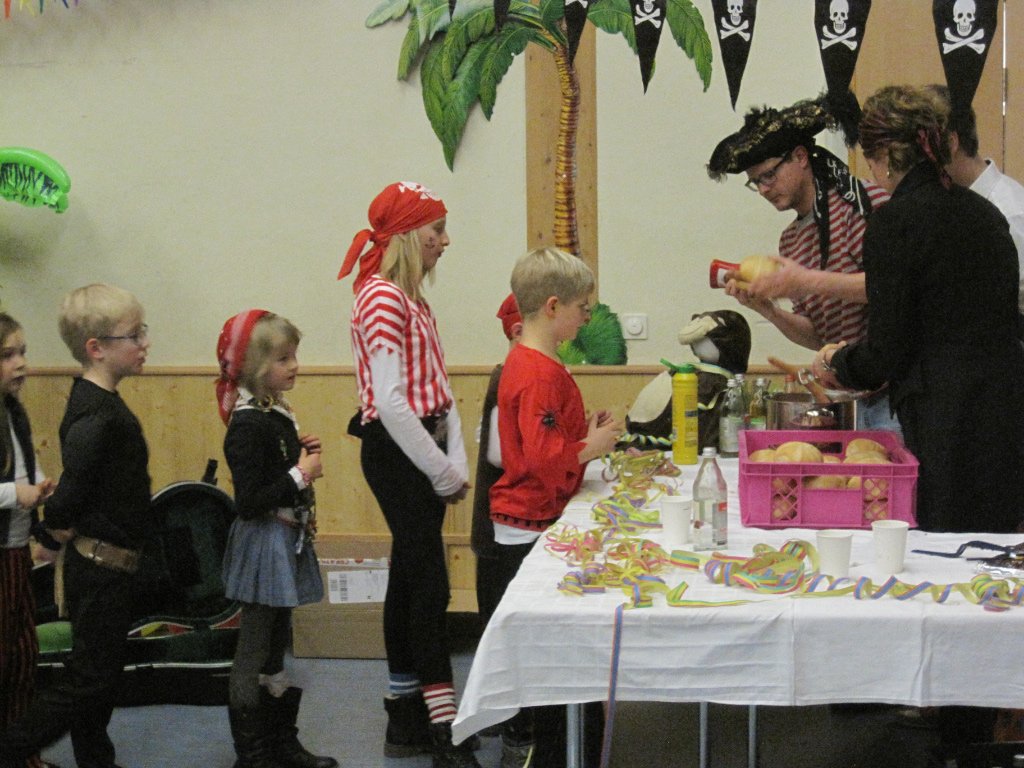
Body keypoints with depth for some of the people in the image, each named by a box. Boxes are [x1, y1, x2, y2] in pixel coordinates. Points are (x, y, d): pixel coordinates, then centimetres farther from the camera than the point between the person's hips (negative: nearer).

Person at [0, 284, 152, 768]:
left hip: (108, 567, 10)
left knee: (100, 675, 17)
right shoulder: (97, 414, -23)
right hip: (102, 564, -10)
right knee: (88, 679, -1)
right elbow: (72, 488, -26)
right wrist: (59, 525, -9)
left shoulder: (98, 402, 9)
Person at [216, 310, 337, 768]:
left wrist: (301, 454, 3)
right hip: (263, 545, -10)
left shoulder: (276, 414, 8)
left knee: (277, 647, 18)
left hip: (287, 541, 10)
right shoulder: (247, 426, -20)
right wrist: (301, 474, -19)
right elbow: (248, 502, -25)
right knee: (255, 653, 1)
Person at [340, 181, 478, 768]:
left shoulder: (412, 299, 16)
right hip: (395, 452, -10)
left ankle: (406, 717, 21)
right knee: (429, 581, -9)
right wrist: (444, 472, -15)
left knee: (410, 575, 13)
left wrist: (456, 465, 3)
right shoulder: (382, 298, -14)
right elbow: (391, 402, -20)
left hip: (419, 450, 10)